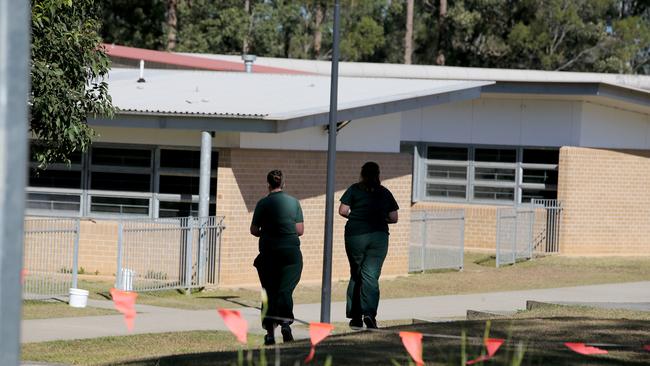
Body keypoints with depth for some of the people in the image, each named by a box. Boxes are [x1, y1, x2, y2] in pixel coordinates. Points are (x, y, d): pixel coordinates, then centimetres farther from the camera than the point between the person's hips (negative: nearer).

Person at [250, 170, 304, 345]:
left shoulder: (263, 203, -2)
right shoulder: (294, 202, 2)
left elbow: (254, 230, 0)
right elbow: (300, 230, 3)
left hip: (269, 252, -1)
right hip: (291, 251, 1)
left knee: (270, 292, 6)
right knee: (285, 290, -1)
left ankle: (270, 332, 2)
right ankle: (285, 323, -23)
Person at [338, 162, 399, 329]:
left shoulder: (354, 189, 2)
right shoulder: (385, 193, 8)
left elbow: (342, 211, -4)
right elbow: (394, 218, 9)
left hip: (355, 235, -1)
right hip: (379, 236, 1)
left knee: (356, 275, 11)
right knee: (371, 276, -4)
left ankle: (355, 316, 11)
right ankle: (369, 312, -23)